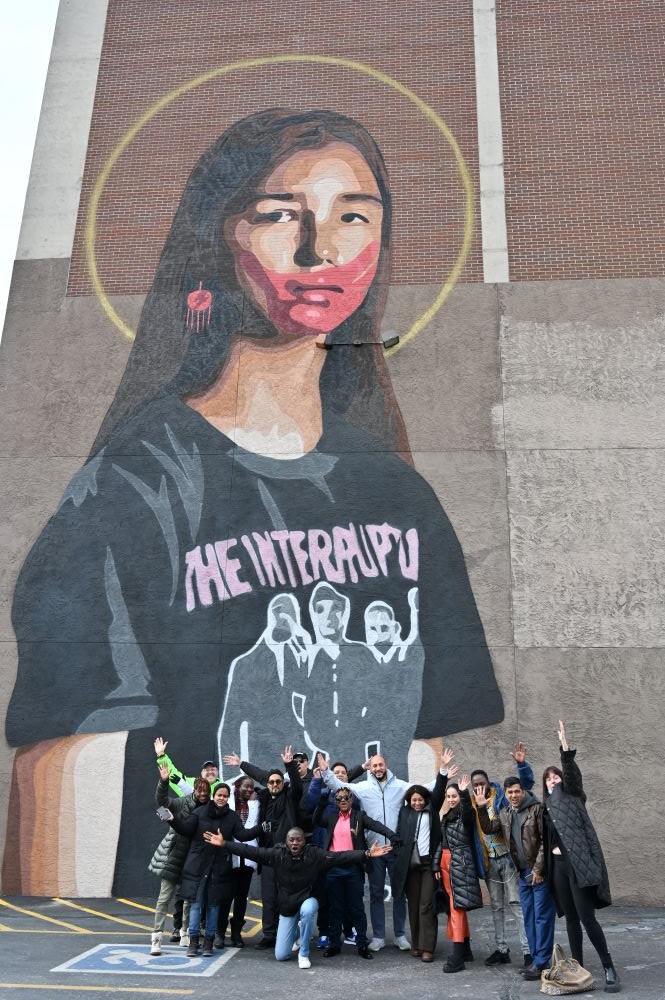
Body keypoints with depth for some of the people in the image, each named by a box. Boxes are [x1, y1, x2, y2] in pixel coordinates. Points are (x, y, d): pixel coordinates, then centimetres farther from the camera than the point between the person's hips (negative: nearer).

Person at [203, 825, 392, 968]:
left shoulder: (314, 854, -19)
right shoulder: (276, 854, -15)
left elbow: (340, 856, -26)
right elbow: (251, 851, -15)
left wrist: (367, 854, -37)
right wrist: (224, 844, -20)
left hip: (307, 901, -2)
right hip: (286, 906, 2)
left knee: (308, 910, -39)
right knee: (281, 956, 1)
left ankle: (304, 954, -13)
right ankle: (295, 933, 37)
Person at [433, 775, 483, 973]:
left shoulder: (464, 816, -5)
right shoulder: (446, 817, 17)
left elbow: (467, 809, -30)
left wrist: (464, 793, -46)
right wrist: (436, 865, 13)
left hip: (460, 863, -8)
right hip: (446, 863, 8)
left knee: (457, 906, -12)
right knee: (454, 906, 12)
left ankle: (457, 957, -14)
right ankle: (465, 950, 22)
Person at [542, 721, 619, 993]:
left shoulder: (572, 796, 2)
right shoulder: (547, 807, 17)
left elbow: (572, 772, -15)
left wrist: (564, 744, -26)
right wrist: (552, 850, 4)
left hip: (578, 864, -6)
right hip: (559, 866, 6)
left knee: (587, 917, -10)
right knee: (570, 918, 9)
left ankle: (609, 968, -1)